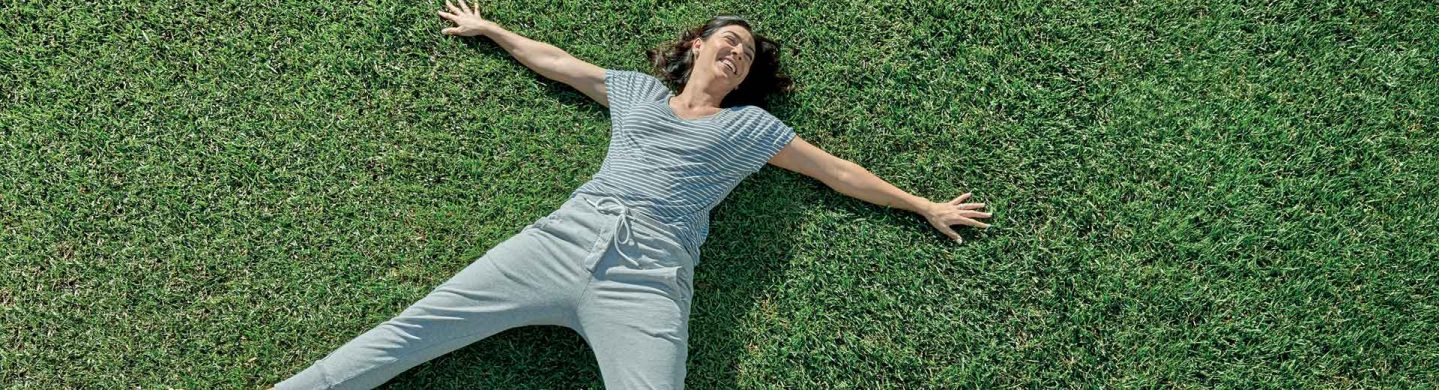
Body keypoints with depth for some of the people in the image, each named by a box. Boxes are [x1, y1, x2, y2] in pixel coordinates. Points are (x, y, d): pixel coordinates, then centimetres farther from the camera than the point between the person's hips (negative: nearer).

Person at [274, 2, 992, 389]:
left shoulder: (750, 126, 18)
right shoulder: (636, 90, 23)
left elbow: (837, 171, 20)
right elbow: (553, 60, 33)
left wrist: (926, 207, 22)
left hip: (649, 275, -2)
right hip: (567, 236, 2)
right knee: (413, 329, -3)